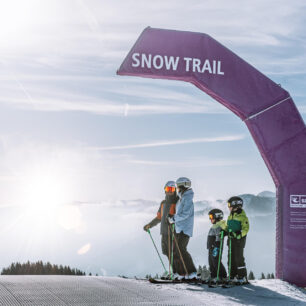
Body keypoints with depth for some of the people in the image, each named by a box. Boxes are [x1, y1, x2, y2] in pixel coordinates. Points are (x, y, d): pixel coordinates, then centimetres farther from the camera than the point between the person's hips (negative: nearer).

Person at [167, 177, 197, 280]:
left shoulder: (188, 199, -11)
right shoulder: (181, 199, 18)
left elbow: (185, 214, -20)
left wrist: (174, 219, -13)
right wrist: (173, 218, 11)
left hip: (185, 229, -10)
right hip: (179, 229, 10)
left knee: (181, 250, -15)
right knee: (176, 251, 8)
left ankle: (192, 273, -12)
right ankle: (181, 273, 12)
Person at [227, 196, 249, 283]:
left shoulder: (242, 216, -9)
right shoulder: (230, 216, 16)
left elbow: (246, 228, -14)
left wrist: (239, 234, -25)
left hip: (239, 239, -8)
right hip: (231, 239, 8)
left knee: (239, 257, -7)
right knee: (231, 257, 7)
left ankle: (242, 276, 0)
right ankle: (232, 276, 14)